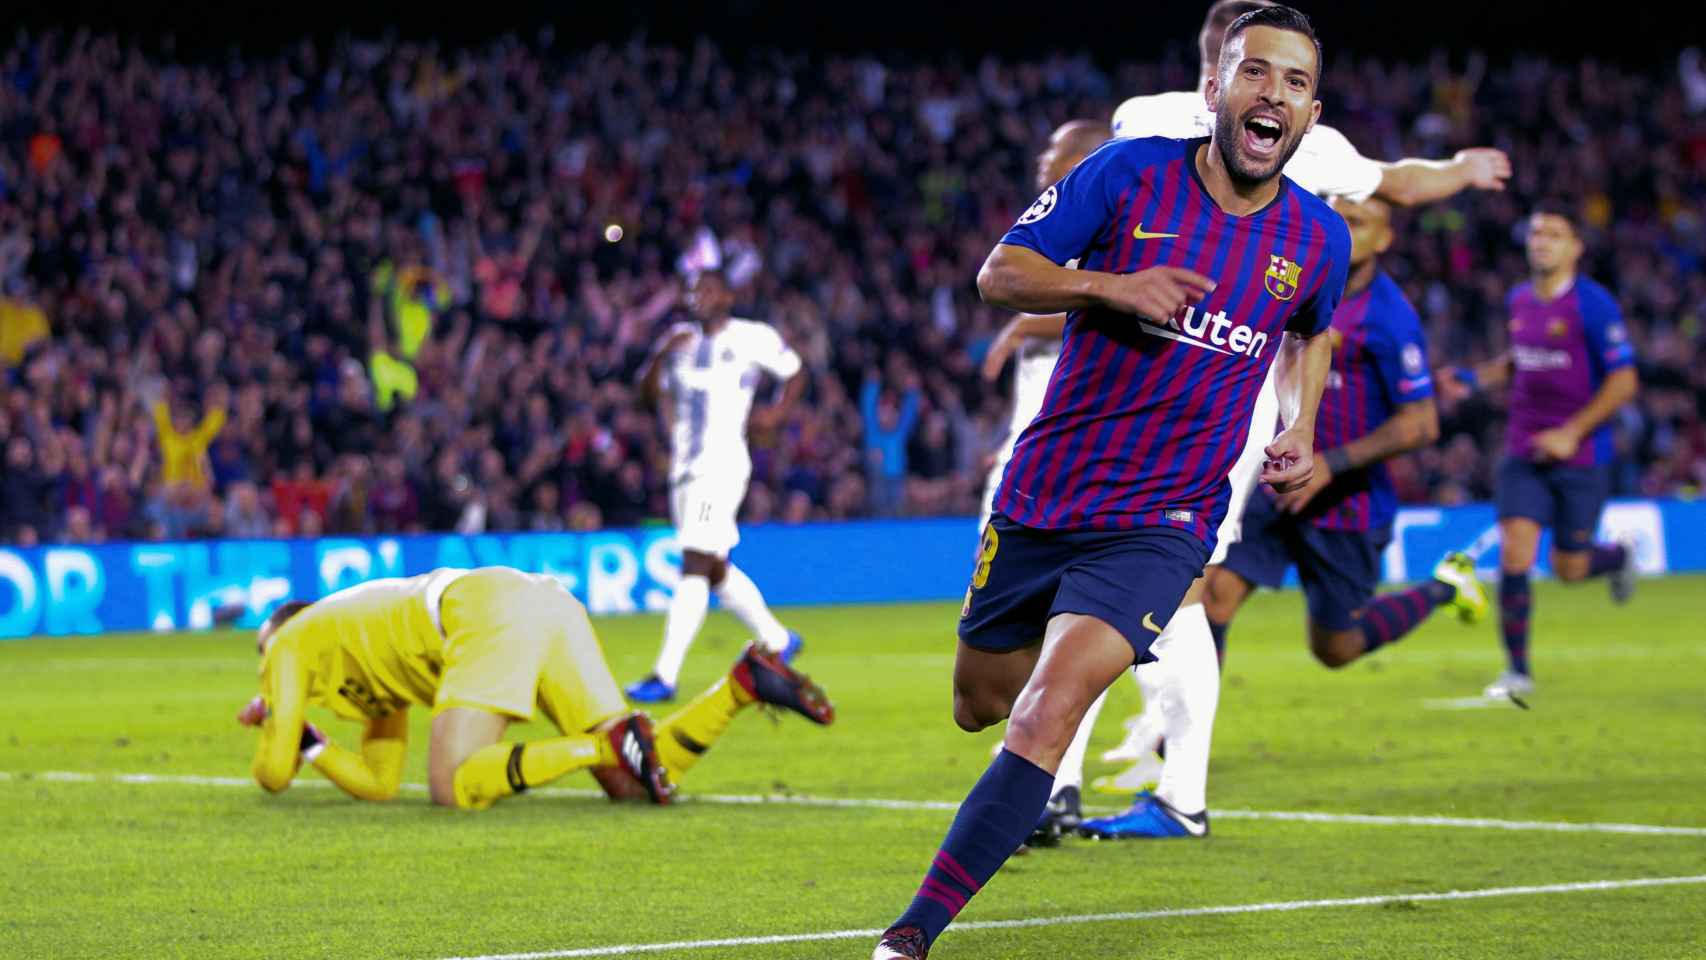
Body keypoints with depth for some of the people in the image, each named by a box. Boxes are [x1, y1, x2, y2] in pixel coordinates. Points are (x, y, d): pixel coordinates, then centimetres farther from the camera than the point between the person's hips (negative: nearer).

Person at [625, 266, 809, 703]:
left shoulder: (752, 339, -2)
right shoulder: (682, 338, 13)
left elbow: (794, 372, 10)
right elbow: (648, 390, 7)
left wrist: (780, 410, -6)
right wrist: (663, 353, -10)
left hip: (722, 466, -7)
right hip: (685, 467, 7)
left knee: (695, 566, -14)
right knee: (715, 569, 15)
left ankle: (665, 676, -18)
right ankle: (777, 639, 34)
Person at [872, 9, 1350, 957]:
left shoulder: (1320, 239, 1)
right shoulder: (1130, 174, -8)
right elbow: (1000, 272, -5)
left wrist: (1301, 430, 8)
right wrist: (1107, 284, -22)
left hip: (1162, 523, -1)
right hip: (1042, 498, 1)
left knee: (1049, 710, -23)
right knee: (980, 703, 17)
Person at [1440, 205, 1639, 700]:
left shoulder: (1593, 304, -13)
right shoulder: (1519, 300, 6)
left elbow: (1624, 381, -13)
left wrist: (1572, 432, -18)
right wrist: (1475, 378, 7)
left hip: (1579, 455, -4)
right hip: (1524, 451, 4)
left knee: (1569, 568, 5)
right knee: (1514, 552, -11)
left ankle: (1618, 556, 41)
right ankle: (1517, 669, -2)